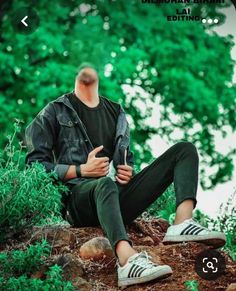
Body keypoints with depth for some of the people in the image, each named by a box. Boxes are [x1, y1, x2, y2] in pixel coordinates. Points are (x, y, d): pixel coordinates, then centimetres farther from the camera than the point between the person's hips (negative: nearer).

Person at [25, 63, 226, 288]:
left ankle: (182, 223, -33)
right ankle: (128, 261, -68)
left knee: (184, 150, -4)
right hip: (78, 198, -5)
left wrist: (128, 172, 6)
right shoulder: (55, 111, 11)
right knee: (105, 184, -43)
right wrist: (82, 170, -10)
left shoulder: (116, 113, 26)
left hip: (118, 200, 5)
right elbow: (34, 165, 3)